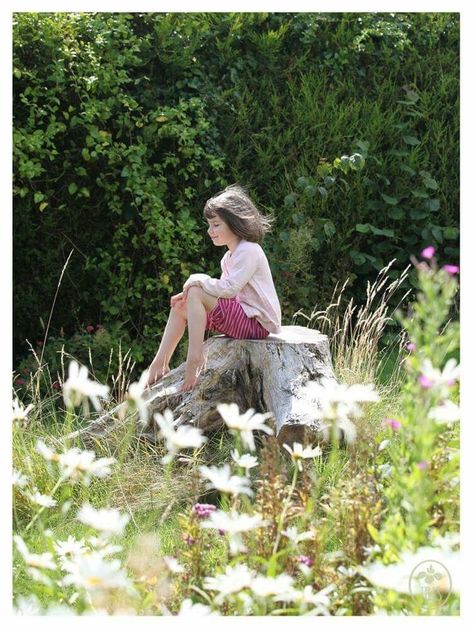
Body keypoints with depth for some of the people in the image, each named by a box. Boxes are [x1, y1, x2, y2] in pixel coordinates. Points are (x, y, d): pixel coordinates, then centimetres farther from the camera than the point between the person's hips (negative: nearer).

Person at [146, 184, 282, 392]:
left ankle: (195, 359, -25)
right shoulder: (230, 256, 18)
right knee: (181, 306, 4)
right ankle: (160, 364, -1)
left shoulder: (249, 251, -14)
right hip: (241, 315, 10)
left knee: (196, 294, -22)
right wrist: (189, 291, -1)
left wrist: (197, 280, -13)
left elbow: (228, 288, -25)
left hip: (257, 322, -10)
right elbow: (225, 291, 14)